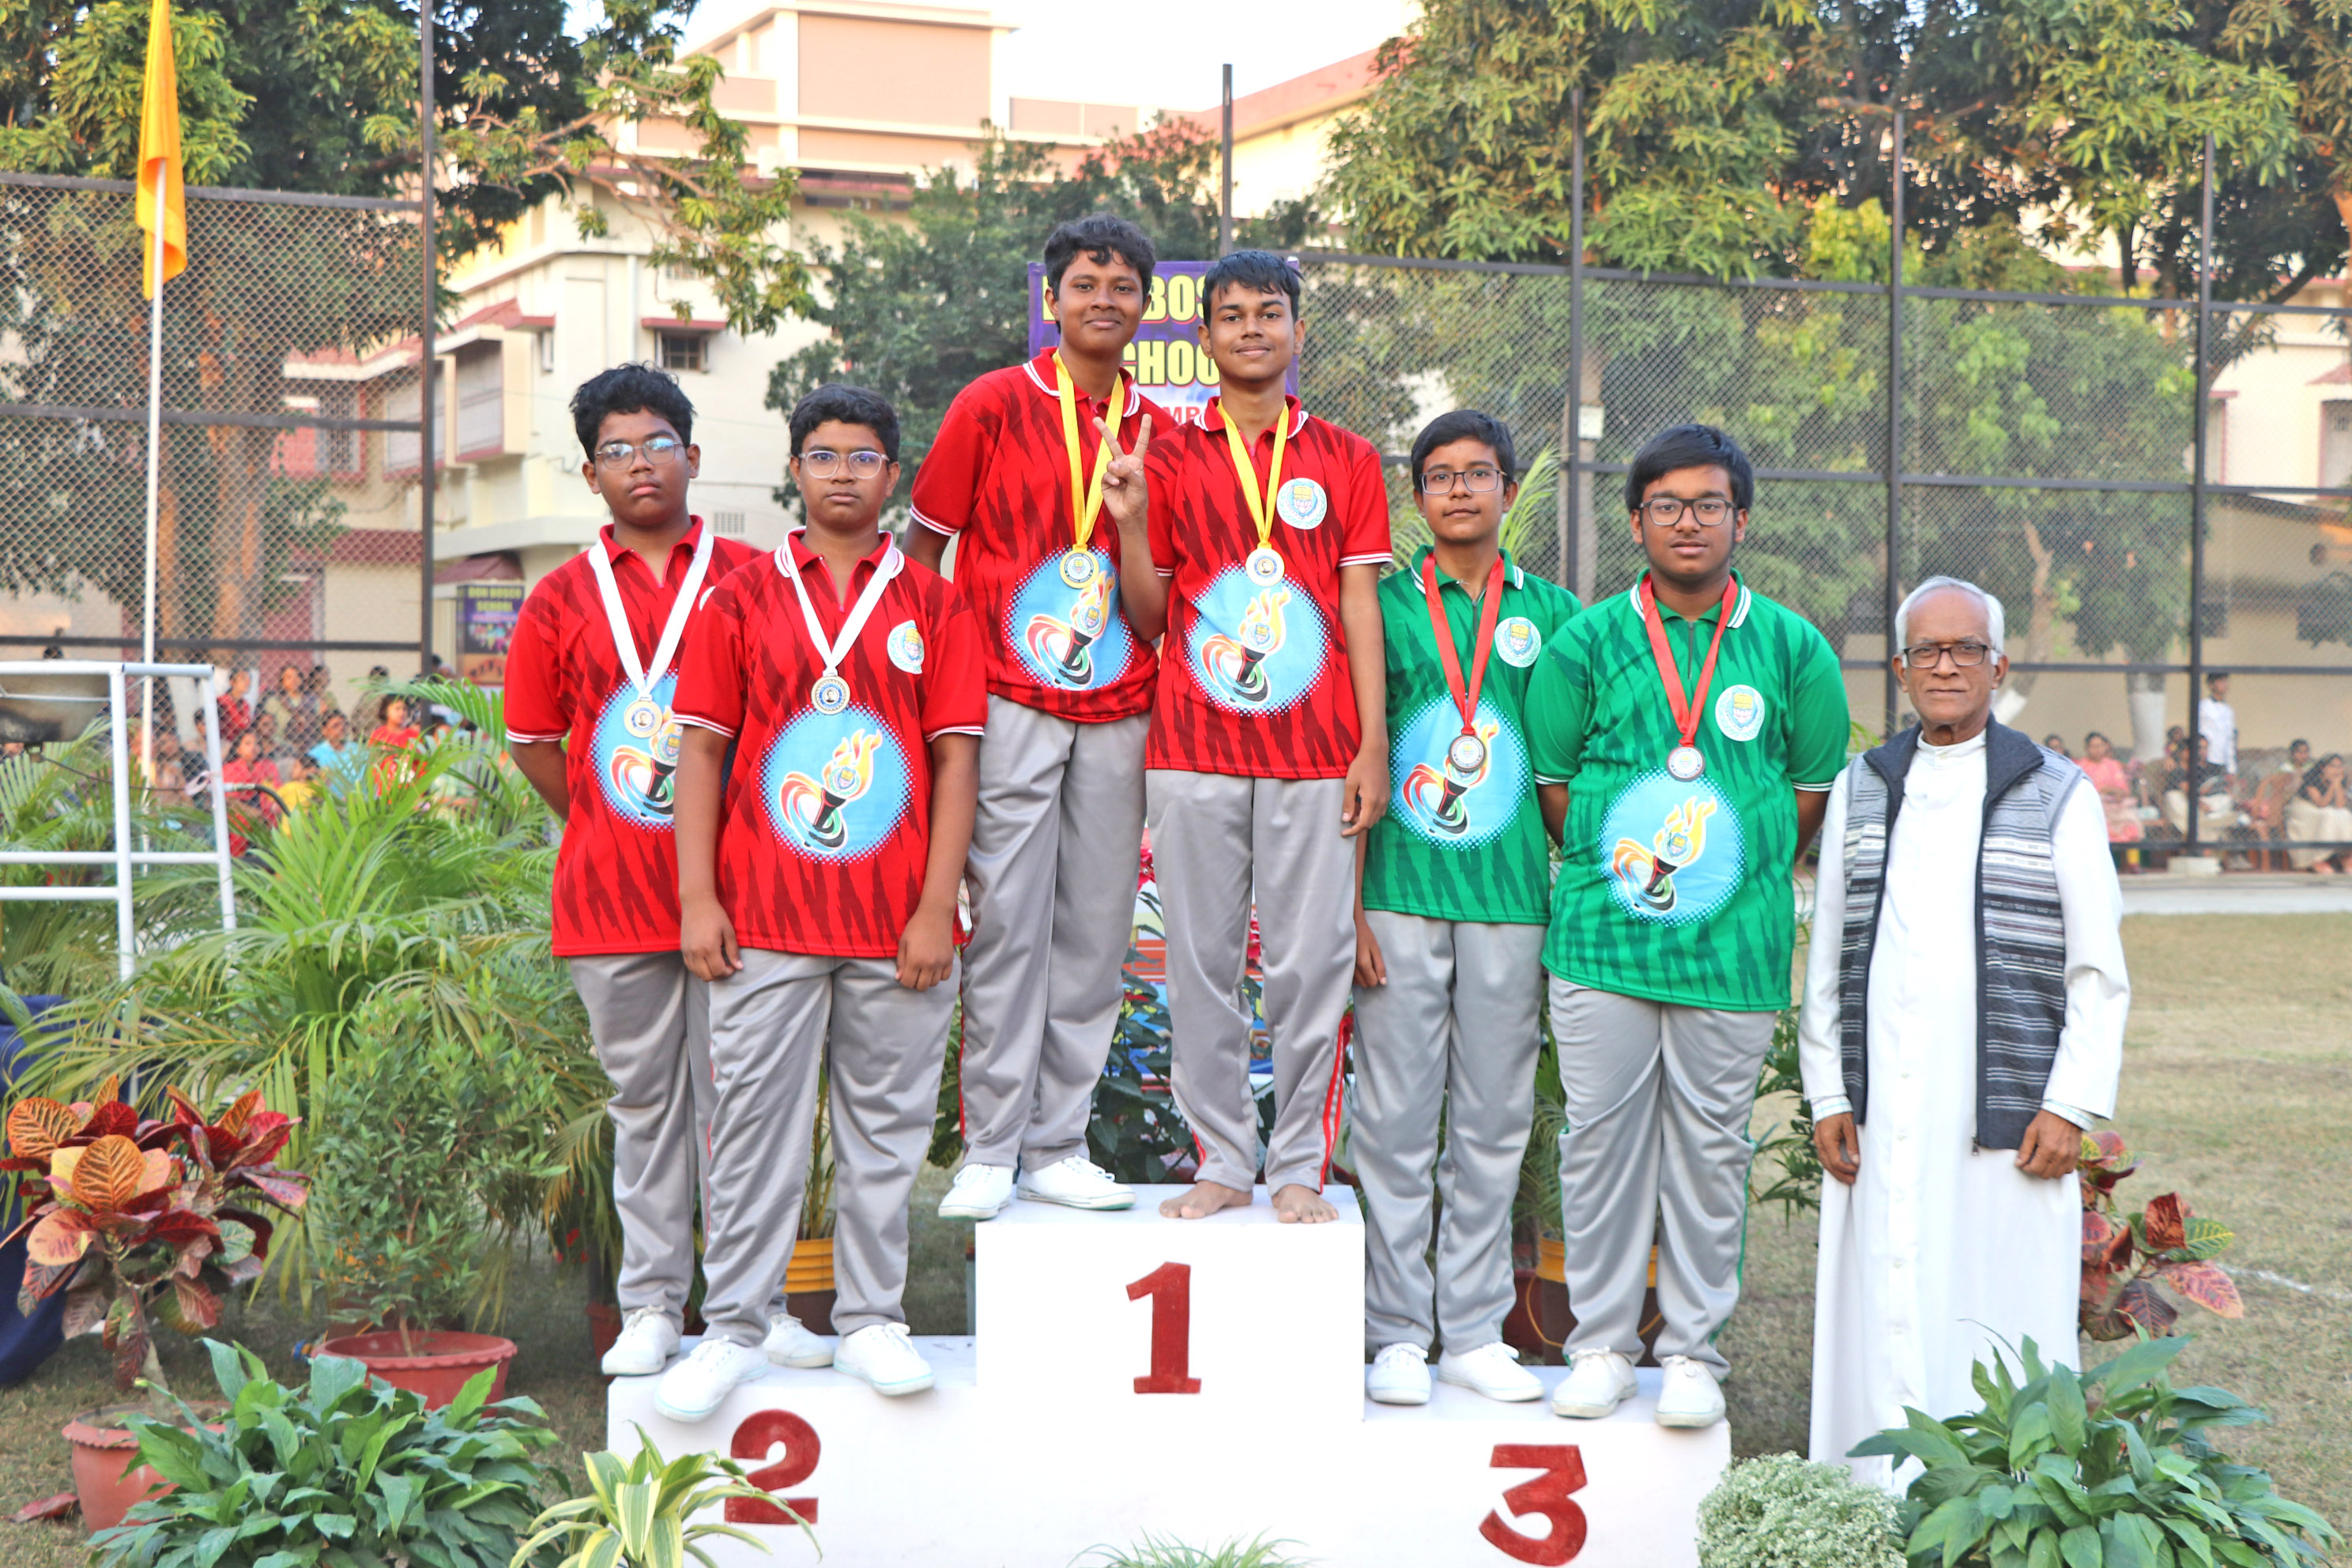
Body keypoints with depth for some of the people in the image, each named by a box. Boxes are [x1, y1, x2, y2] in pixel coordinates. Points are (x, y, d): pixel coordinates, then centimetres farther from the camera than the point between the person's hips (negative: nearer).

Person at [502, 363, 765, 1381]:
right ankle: (651, 1305, 16)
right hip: (611, 895, 1)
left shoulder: (747, 579, 4)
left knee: (735, 1092, 2)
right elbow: (532, 743, 14)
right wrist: (606, 824, 7)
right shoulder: (563, 599, 7)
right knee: (643, 1097, 8)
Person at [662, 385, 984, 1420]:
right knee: (754, 1123, 1)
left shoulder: (933, 608, 7)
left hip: (899, 924, 1)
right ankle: (732, 1328, 9)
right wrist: (697, 899, -4)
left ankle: (871, 1322, 17)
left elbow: (955, 760, 4)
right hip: (764, 918, -1)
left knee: (885, 1126, 7)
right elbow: (702, 752, 5)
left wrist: (937, 908, -4)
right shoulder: (740, 602, 7)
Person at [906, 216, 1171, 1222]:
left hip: (1118, 711, 4)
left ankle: (1058, 1148, 13)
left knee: (1096, 929, 4)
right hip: (1009, 703, -3)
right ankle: (989, 1152, 3)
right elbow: (922, 550, 5)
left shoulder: (1158, 432, 12)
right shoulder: (994, 406, 2)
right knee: (1008, 921, -4)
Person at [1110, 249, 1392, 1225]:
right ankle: (1223, 1162, 11)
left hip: (1312, 751, 0)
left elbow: (1361, 608, 5)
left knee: (1310, 962, -1)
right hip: (1193, 747, 1)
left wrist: (1373, 745, -2)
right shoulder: (1169, 459, 10)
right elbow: (1150, 622, 10)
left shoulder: (1345, 459, 10)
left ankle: (1299, 1167, 9)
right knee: (1201, 962, 2)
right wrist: (1131, 525, -6)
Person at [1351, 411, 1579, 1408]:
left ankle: (1477, 1331, 15)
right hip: (1401, 894, -2)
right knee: (1395, 1115, 0)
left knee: (1494, 1119, 6)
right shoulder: (1385, 604, 4)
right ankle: (1399, 1334, 8)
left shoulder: (1551, 611, 10)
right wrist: (1351, 904, -4)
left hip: (1510, 897, 2)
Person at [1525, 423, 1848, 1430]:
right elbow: (1551, 781, 10)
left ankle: (1693, 1349, 15)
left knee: (1710, 1148, 4)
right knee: (1600, 1137, 4)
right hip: (1601, 939, 0)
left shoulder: (1792, 649, 4)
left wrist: (1733, 874, 10)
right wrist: (1616, 865, 6)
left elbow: (1815, 788, 12)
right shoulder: (1587, 644, 3)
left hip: (1735, 949, 0)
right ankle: (1601, 1340, 16)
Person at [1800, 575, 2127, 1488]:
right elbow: (1825, 956, 14)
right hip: (1883, 1116, 3)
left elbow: (2098, 974, 3)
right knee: (1886, 1315, 3)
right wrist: (1826, 1094, 6)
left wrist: (2071, 1107, -6)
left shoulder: (2057, 796, 5)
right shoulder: (1859, 790, 13)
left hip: (2007, 1119, -2)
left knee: (1999, 1319, -2)